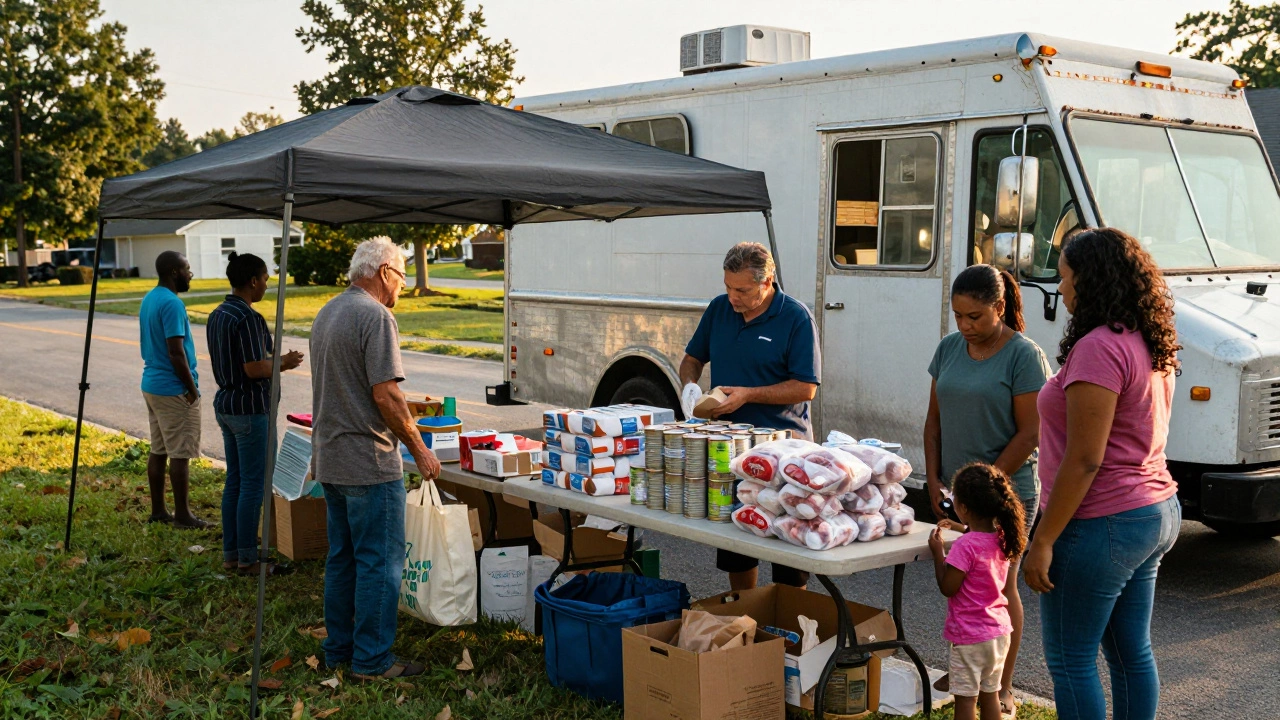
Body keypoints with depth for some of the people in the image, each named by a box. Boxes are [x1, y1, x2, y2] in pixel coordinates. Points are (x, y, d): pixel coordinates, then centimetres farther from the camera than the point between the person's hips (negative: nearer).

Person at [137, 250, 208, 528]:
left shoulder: (148, 300, 11)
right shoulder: (172, 304, -19)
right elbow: (176, 353, -22)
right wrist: (192, 389, -14)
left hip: (151, 384, 10)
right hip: (174, 390, -10)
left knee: (158, 450, 13)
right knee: (180, 453, -3)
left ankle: (158, 510, 19)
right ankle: (182, 515, 2)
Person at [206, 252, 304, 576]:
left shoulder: (217, 316, 11)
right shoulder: (248, 318, -19)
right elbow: (254, 369, -23)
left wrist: (275, 359, 15)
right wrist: (285, 363, -6)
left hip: (225, 404, 10)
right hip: (250, 408, -10)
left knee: (234, 481, 14)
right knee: (253, 485, -2)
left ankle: (230, 554, 19)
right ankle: (247, 559, 3)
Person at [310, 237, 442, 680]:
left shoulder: (326, 314, 14)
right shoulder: (376, 316, -16)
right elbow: (386, 395, -21)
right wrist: (419, 450, -12)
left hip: (329, 459, 9)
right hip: (369, 461, -9)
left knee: (342, 558, 16)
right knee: (380, 562, -1)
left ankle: (338, 649, 24)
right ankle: (371, 660, 4)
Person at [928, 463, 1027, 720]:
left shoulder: (965, 546, -23)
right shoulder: (1002, 539, -1)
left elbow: (947, 588, -18)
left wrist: (938, 552, -10)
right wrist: (962, 530, 19)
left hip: (969, 636, -7)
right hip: (999, 631, 7)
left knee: (966, 699, 3)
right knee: (990, 694, 18)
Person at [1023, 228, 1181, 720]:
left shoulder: (1099, 348, -19)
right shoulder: (1151, 346, 11)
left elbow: (1084, 460, -23)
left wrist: (1043, 540, -18)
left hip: (1103, 525, -10)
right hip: (1155, 513, 10)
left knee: (1070, 662, 1)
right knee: (1132, 653, 17)